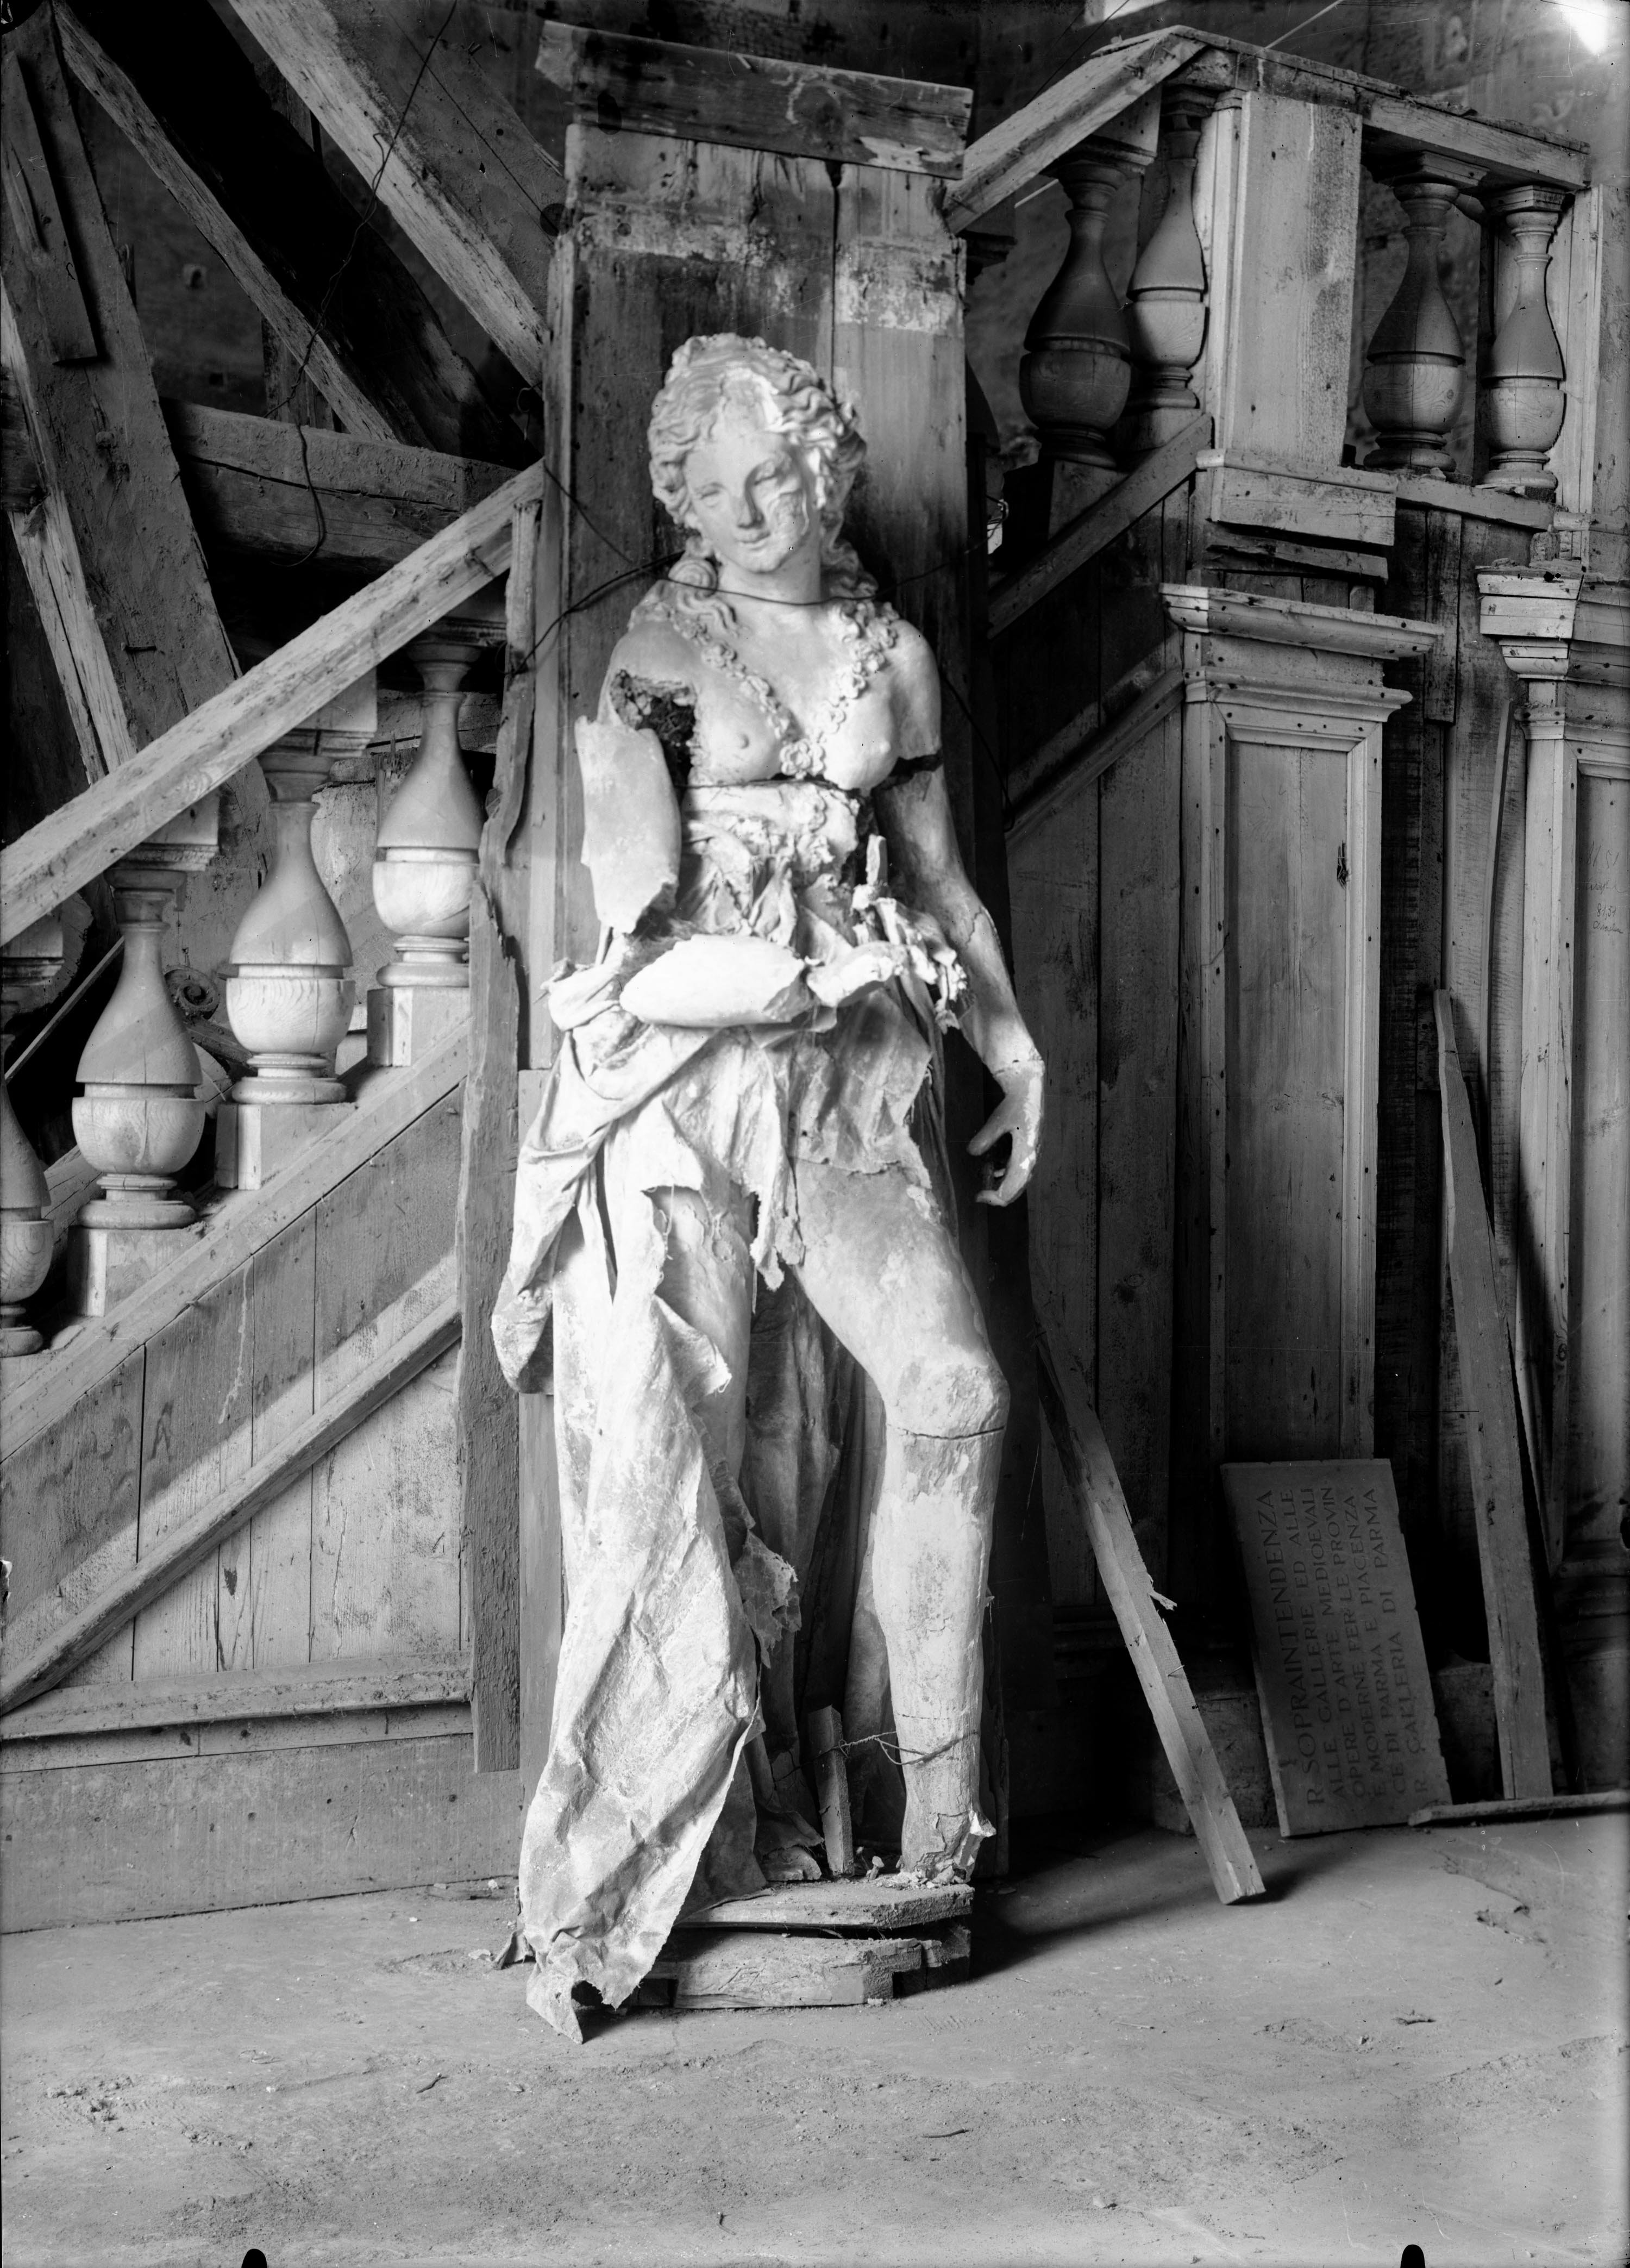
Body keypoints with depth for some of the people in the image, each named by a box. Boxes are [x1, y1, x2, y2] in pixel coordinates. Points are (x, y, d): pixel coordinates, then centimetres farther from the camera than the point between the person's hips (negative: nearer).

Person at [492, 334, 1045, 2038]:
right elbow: (645, 931, -6)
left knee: (955, 1387, -12)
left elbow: (936, 878, 21)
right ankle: (712, 1824, 10)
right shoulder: (653, 656, 2)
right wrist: (827, 965, -12)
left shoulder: (894, 654, 15)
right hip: (683, 1085, -4)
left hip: (851, 1087, 4)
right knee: (704, 1449, -4)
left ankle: (935, 1785, 0)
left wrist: (1008, 1034, 11)